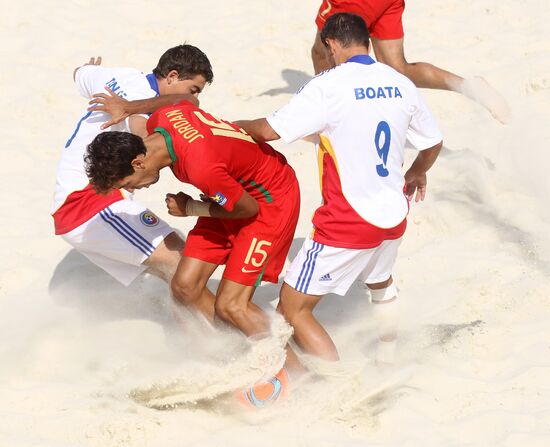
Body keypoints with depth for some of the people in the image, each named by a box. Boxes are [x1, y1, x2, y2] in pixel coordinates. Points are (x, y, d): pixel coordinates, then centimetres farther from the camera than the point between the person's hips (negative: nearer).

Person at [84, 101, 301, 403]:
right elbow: (185, 103, 9)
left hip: (270, 200, -9)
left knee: (230, 305, -14)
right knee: (185, 287, 1)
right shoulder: (159, 120, -16)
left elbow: (248, 208, -21)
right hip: (238, 190, 9)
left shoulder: (202, 168, -39)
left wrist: (192, 209, -10)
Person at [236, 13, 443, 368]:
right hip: (393, 218, 7)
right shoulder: (401, 84, 2)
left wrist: (235, 126, 3)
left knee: (294, 309, 1)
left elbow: (270, 130, -19)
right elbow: (433, 143, 13)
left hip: (347, 223, -7)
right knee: (381, 284, 36)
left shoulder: (330, 86, -16)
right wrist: (417, 173, 35)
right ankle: (388, 366, 50)